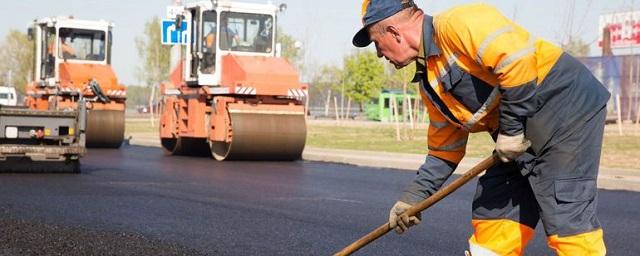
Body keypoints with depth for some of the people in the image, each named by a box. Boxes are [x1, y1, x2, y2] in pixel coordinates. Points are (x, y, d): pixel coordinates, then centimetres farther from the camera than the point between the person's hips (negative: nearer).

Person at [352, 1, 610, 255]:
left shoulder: (457, 24, -16)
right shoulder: (428, 82, 14)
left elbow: (517, 59, -26)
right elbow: (444, 149, 20)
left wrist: (511, 128, -18)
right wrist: (413, 196, 18)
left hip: (568, 109, -10)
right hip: (525, 134, 10)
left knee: (566, 215, -12)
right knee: (491, 213, 12)